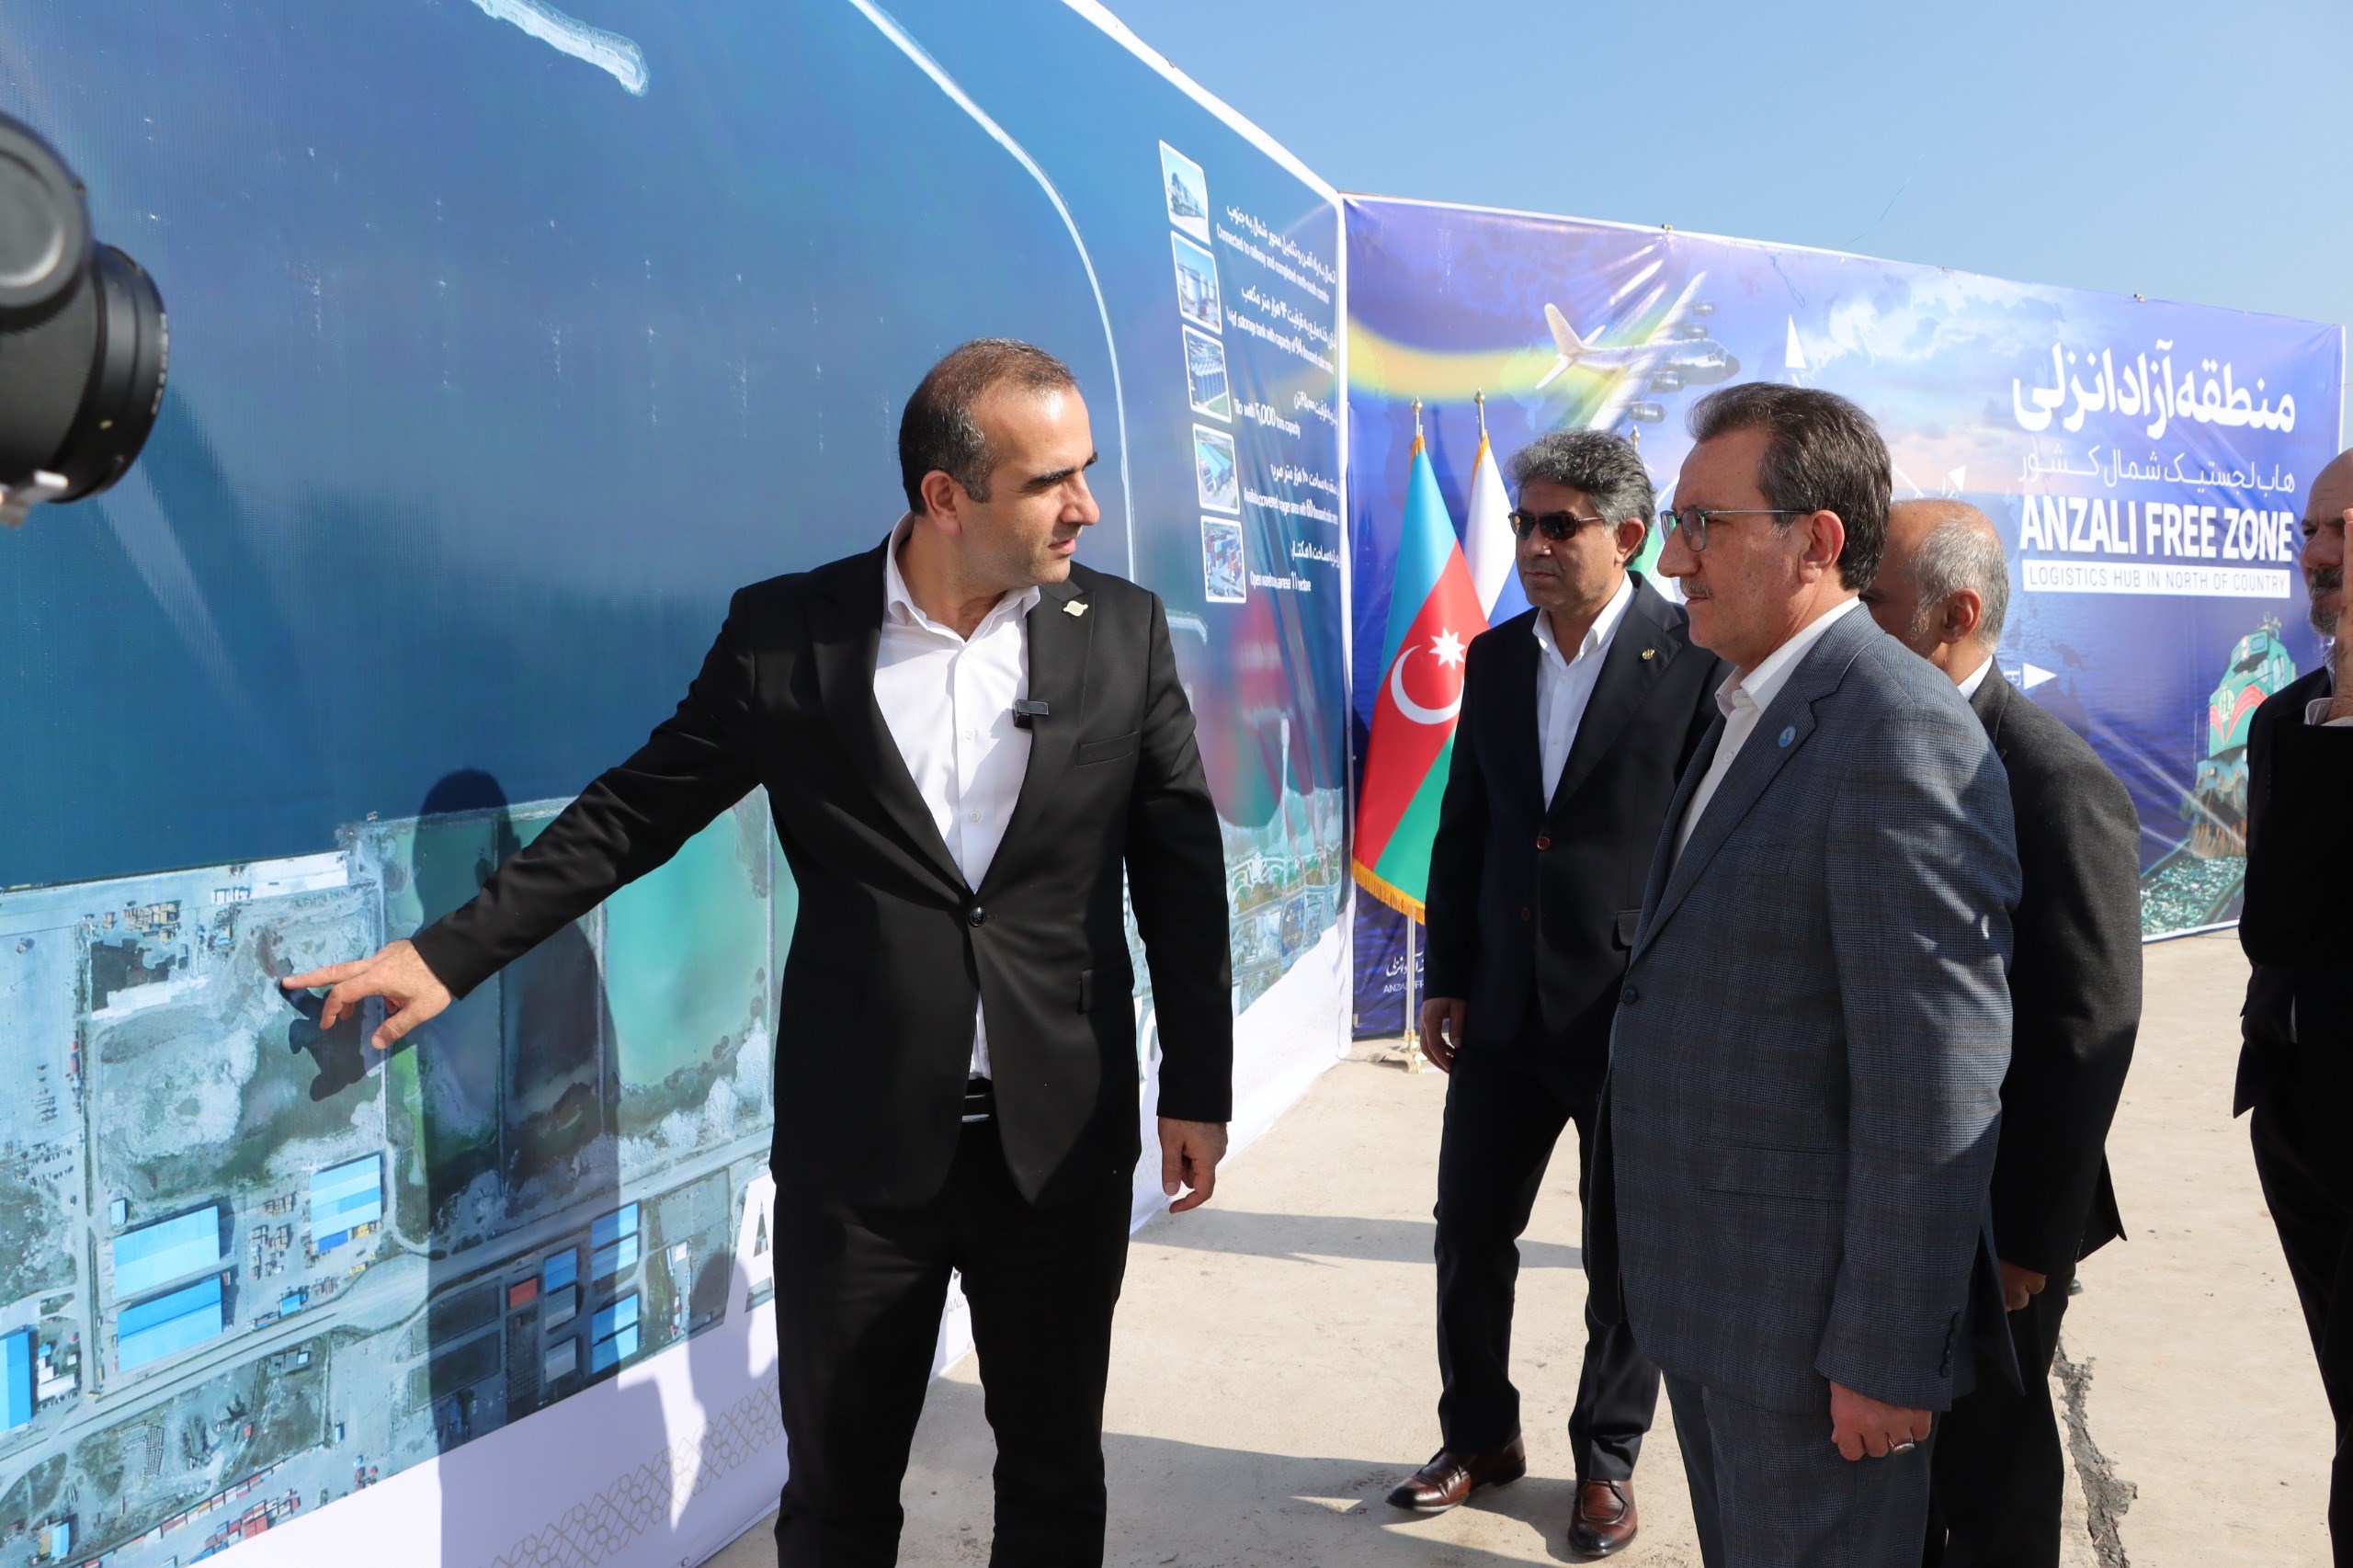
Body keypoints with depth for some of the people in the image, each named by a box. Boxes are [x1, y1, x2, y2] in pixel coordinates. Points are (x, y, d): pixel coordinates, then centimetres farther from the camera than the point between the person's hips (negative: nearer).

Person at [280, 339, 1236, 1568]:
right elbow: (635, 812, 2)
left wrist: (1197, 1091, 2)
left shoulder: (1124, 634, -1)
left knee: (1056, 1469, 15)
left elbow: (1182, 870, 3)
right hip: (857, 1146, -1)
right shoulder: (787, 634, -4)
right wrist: (453, 951, -1)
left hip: (1062, 1144, 1)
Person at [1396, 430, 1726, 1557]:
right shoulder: (1494, 659, 5)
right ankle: (1480, 1435, 35)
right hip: (1506, 1010, 5)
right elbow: (1463, 829, 10)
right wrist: (1447, 980, 9)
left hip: (1642, 1017, -4)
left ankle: (1607, 1459, 33)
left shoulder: (1698, 658, -11)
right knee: (1469, 1234, 13)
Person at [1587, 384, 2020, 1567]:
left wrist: (1886, 1357, -19)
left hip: (1810, 1306, -9)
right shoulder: (1751, 713, 10)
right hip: (1705, 1290, 9)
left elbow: (1935, 1090, -22)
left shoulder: (1900, 736, -21)